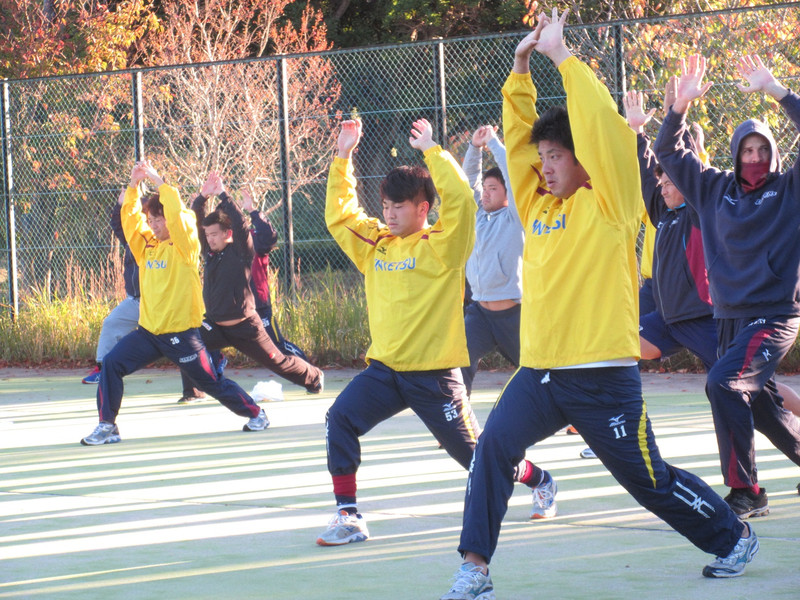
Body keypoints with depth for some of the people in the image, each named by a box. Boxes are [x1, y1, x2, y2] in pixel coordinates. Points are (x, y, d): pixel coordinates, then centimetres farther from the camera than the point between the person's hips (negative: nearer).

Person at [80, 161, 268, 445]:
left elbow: (176, 216, -23)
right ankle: (107, 426, -4)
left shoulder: (184, 245, -8)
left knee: (211, 381, 3)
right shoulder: (146, 245, 9)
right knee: (111, 363, -10)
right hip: (148, 330, 5)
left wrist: (159, 182, -18)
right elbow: (130, 217, 2)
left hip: (181, 331, -5)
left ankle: (255, 413, 24)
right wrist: (133, 185, -9)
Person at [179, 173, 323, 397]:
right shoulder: (210, 251, 3)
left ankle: (314, 377, 32)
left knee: (277, 361, 8)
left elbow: (240, 224, -27)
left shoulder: (240, 251, -12)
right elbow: (197, 220, -2)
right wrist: (203, 196, -18)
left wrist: (223, 194, -26)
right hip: (215, 326, 5)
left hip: (244, 327, -5)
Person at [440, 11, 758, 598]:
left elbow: (605, 129, -16)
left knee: (650, 479, 7)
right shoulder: (539, 205, 11)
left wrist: (562, 55, -14)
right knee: (493, 445, -18)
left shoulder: (610, 206, -6)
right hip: (539, 373, 5)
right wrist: (522, 65, 4)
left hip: (603, 377, -5)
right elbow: (518, 136, 14)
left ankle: (734, 538, 31)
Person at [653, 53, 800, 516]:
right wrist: (682, 105, 1)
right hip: (729, 316, 6)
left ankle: (745, 491, -21)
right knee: (758, 401, 12)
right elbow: (669, 153, 15)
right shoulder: (715, 189, 9)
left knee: (724, 383, -23)